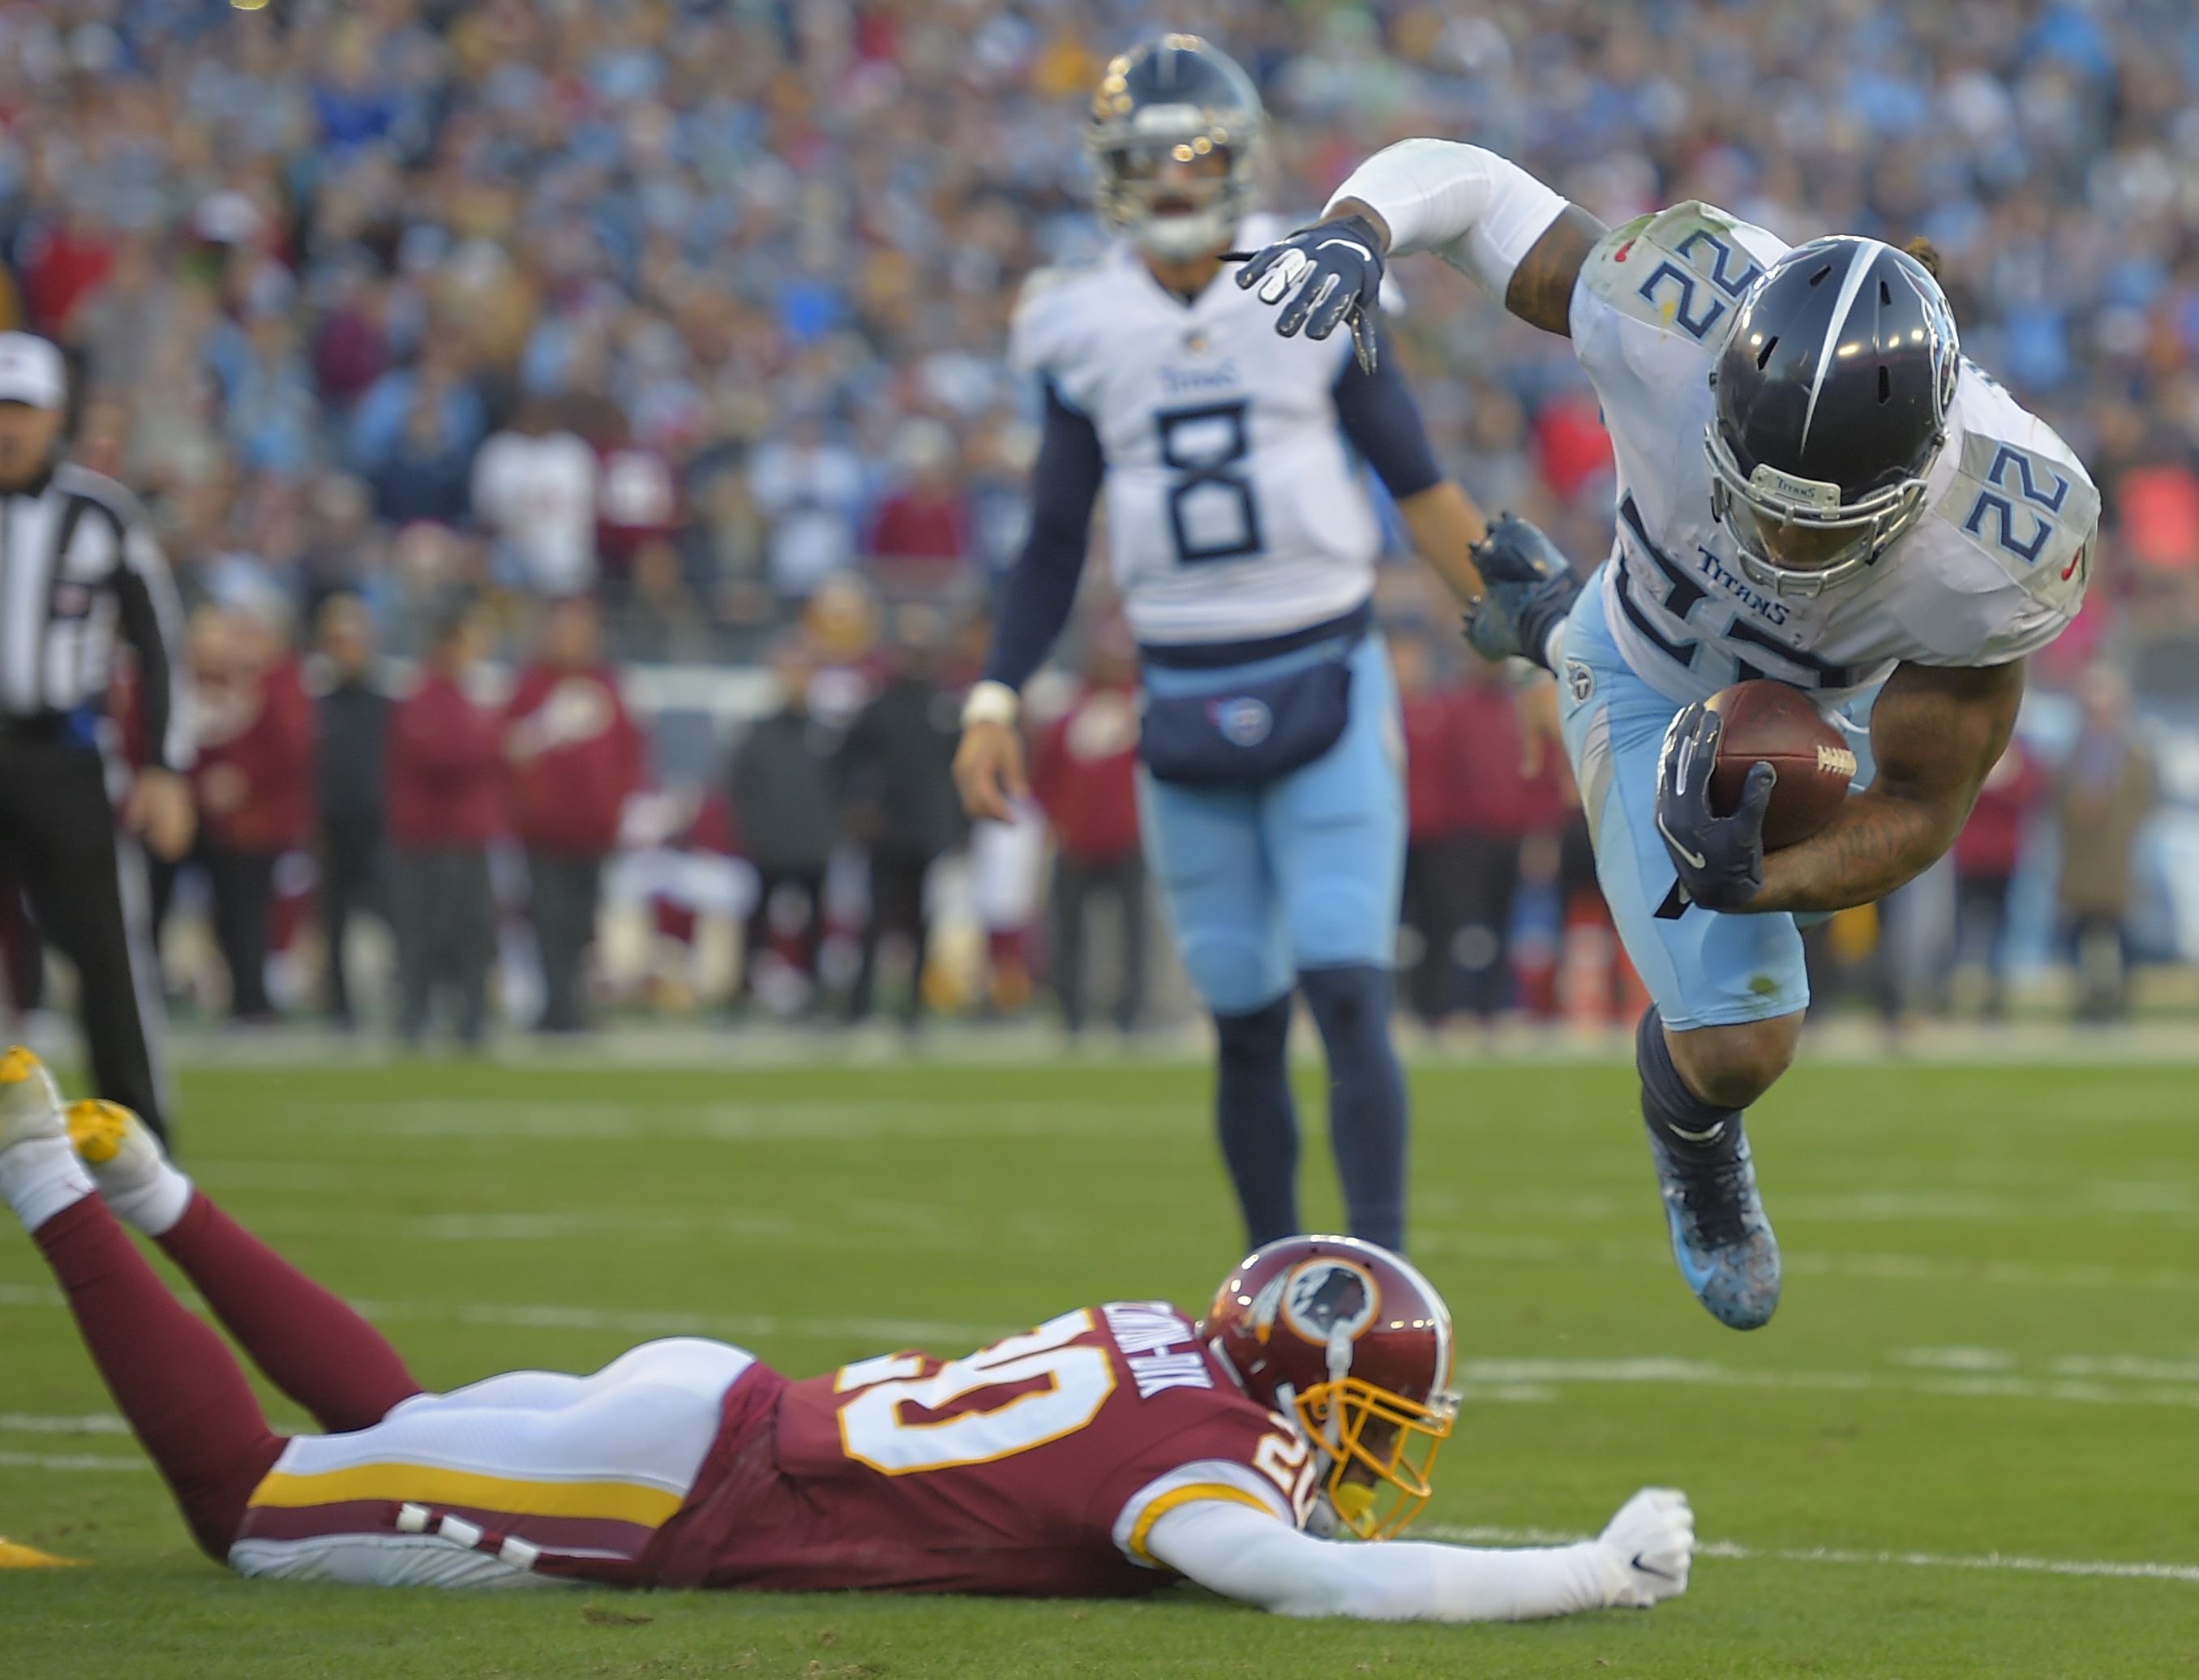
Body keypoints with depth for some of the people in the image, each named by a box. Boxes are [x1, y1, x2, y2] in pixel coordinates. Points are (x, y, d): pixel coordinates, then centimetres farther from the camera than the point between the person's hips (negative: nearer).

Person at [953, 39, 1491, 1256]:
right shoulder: (1088, 334, 4)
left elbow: (1420, 489, 4)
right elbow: (1055, 545, 10)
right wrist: (994, 700, 0)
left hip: (1325, 687, -2)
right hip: (1185, 699, 2)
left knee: (1349, 994, -12)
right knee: (1247, 1022, 6)